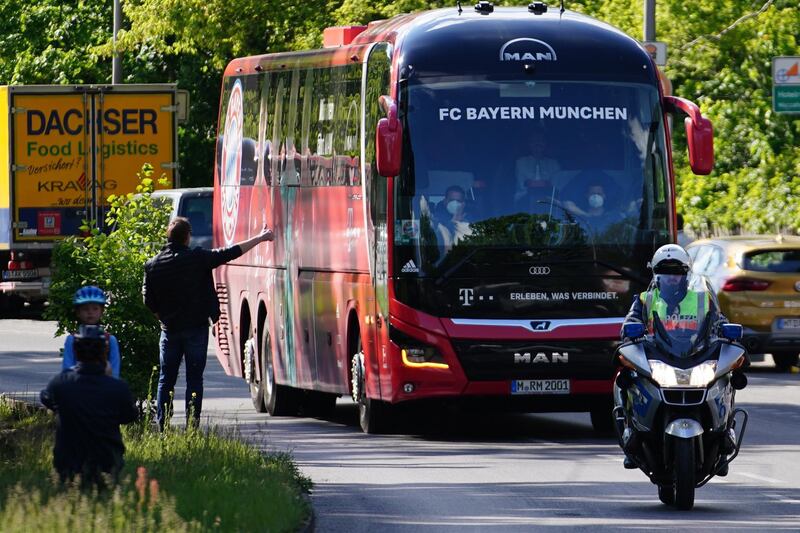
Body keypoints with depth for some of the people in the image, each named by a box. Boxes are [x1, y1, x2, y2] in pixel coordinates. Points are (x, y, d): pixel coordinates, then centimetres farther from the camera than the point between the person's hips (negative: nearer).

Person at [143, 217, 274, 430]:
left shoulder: (152, 265, -1)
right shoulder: (197, 258, -11)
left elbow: (149, 302, 4)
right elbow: (231, 253, -5)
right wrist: (260, 238, 6)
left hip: (169, 330, 3)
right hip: (196, 328, -3)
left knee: (166, 380, 10)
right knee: (194, 379, 1)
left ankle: (161, 427, 6)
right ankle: (192, 427, -3)